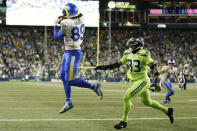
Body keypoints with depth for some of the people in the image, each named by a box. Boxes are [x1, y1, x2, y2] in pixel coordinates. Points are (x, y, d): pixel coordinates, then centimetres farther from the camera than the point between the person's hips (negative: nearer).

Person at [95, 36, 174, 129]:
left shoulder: (143, 54, -19)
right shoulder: (128, 53, 5)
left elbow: (153, 66, -23)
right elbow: (118, 64, 12)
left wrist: (156, 81, -33)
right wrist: (103, 67, 6)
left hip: (142, 81, -8)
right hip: (135, 81, 8)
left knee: (126, 98, -15)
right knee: (147, 102, 20)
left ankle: (124, 122, -1)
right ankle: (167, 111, 38)